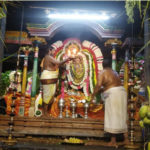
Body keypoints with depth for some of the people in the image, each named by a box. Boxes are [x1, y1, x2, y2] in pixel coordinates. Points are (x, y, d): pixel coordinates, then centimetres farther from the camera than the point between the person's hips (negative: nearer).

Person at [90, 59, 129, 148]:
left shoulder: (102, 73, 0)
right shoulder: (115, 72, 21)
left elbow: (99, 85, -14)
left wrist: (93, 95, -4)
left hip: (112, 94, -7)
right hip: (121, 92, 7)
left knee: (112, 117, -2)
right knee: (122, 117, 12)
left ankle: (113, 141, 1)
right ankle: (126, 139, 14)